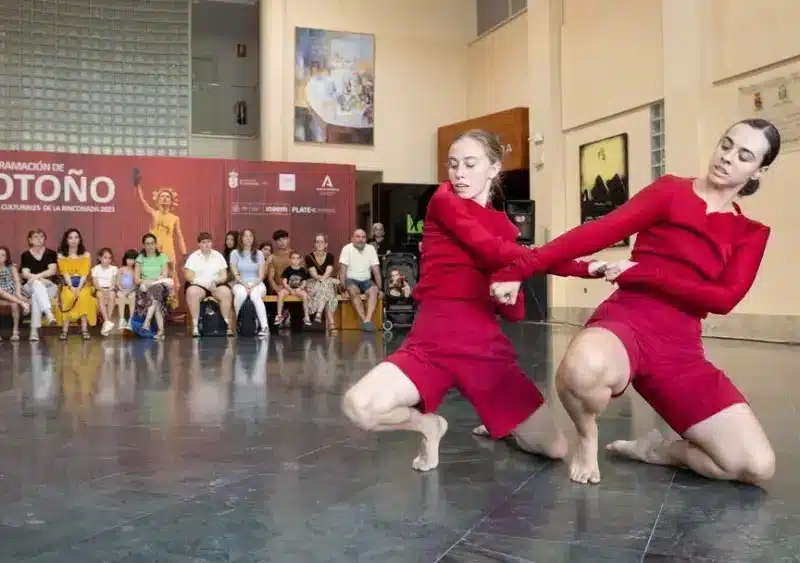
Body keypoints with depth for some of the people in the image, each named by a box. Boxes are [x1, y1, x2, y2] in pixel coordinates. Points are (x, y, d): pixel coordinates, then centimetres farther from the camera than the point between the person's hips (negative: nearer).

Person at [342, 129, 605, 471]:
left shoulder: (503, 227, 14)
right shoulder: (444, 201, 1)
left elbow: (515, 313, 10)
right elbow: (492, 250, -15)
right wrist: (578, 266, -13)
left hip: (487, 345, 4)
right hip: (434, 341, -4)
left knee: (555, 450, 1)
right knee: (359, 407, -30)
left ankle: (496, 424, 36)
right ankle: (428, 425, 5)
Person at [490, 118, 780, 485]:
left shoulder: (751, 233, 15)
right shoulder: (671, 191, 7)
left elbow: (726, 298, -3)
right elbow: (597, 233, -7)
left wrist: (643, 273, -14)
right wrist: (519, 271, -18)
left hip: (681, 350, 4)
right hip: (627, 321, -3)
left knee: (757, 466, -11)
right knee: (584, 367, -42)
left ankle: (659, 450, 16)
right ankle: (587, 438, -5)